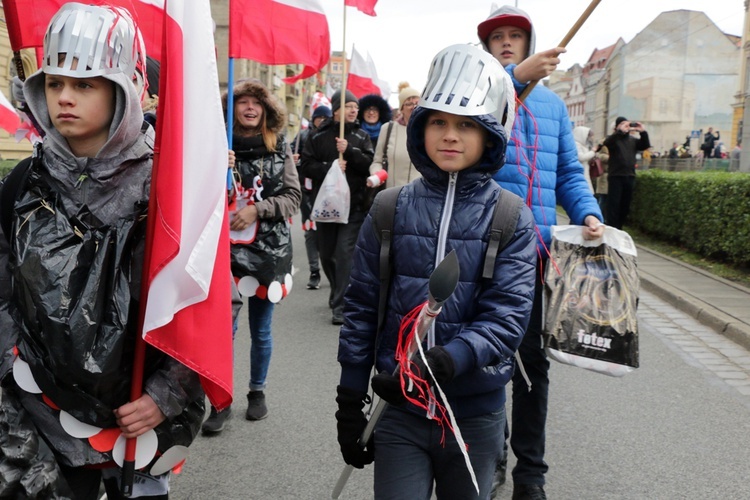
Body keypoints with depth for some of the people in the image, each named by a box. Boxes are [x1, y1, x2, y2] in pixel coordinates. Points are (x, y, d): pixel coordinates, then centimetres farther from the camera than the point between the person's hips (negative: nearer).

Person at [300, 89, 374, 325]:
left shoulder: (361, 136, 6)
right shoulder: (319, 137, 5)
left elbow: (370, 164, -6)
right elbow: (306, 165, 0)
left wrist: (349, 151, -18)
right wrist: (330, 167, -14)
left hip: (354, 205, -2)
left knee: (345, 252, -11)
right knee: (326, 253, 12)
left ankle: (340, 305, -7)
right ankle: (339, 293, 36)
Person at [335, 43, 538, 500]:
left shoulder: (511, 218, -5)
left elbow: (508, 314, -13)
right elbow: (362, 308, 2)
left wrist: (446, 361, -29)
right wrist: (350, 401, 3)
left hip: (476, 412, 0)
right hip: (399, 410, 0)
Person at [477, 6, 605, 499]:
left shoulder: (552, 103, 16)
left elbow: (570, 172, 15)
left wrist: (588, 214, -3)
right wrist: (516, 74, -31)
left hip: (538, 249, 3)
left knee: (533, 359, 9)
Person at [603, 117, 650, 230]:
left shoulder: (632, 140, 15)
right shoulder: (614, 138, 0)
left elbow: (645, 146, 6)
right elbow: (606, 142, -21)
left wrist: (643, 132, -7)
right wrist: (621, 131, -31)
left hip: (630, 177, 6)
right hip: (616, 177, -5)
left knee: (625, 205, 10)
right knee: (613, 205, -7)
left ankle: (618, 229, 19)